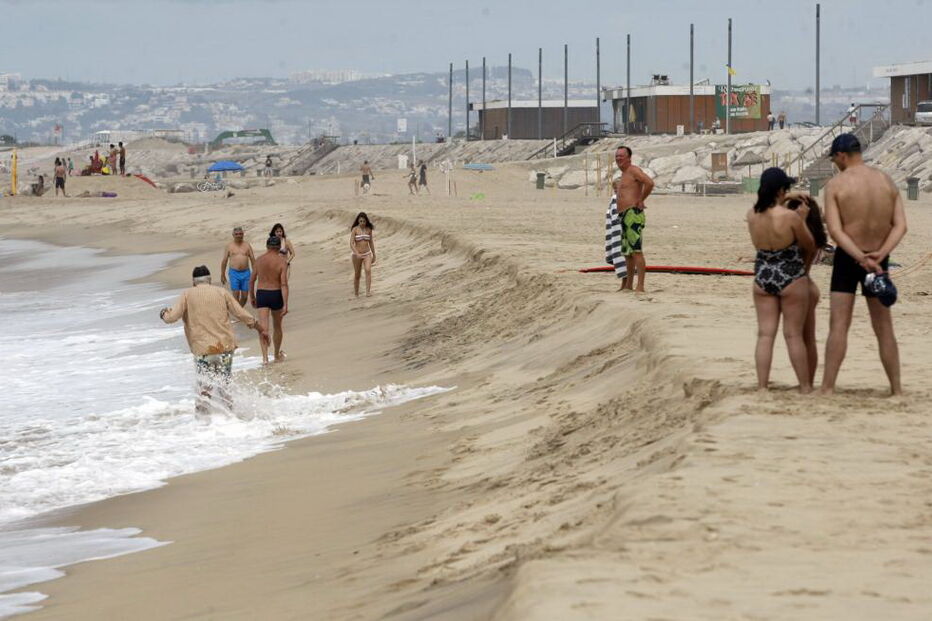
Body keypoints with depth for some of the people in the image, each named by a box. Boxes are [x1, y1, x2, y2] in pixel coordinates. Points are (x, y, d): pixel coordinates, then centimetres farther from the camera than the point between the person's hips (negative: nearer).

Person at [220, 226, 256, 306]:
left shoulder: (247, 245, 8)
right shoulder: (229, 246, 4)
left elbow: (253, 259, 9)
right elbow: (224, 261, 6)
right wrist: (222, 275, 5)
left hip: (246, 273, 2)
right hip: (234, 273, -2)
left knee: (245, 296, 4)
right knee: (236, 295, -11)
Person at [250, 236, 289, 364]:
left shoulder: (259, 260, 1)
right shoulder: (281, 262, -9)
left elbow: (252, 280, 9)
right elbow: (284, 284, -15)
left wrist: (252, 296, 23)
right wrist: (285, 305, -17)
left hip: (261, 294, 1)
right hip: (276, 295, -1)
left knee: (263, 327, -6)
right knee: (277, 327, 18)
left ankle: (265, 357, -23)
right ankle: (277, 355, 33)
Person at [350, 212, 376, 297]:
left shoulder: (369, 229, 3)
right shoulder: (355, 230, -7)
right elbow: (351, 243, -13)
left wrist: (374, 255, 17)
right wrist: (357, 254, -27)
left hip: (367, 254, 1)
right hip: (357, 255, -1)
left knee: (368, 270, -22)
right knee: (357, 275, 8)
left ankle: (368, 291, -31)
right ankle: (356, 293, 26)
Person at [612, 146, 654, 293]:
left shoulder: (633, 170, -8)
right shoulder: (624, 175, 23)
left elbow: (649, 183, -23)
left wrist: (641, 200, -16)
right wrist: (617, 190, 19)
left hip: (633, 214, -11)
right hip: (623, 215, 11)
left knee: (636, 251, -15)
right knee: (626, 252, 13)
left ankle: (640, 286, -20)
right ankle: (628, 285, 19)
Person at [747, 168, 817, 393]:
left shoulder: (752, 215, -6)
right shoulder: (791, 217, -20)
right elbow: (810, 246, -4)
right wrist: (804, 266, 15)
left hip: (762, 278, 4)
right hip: (791, 279, -4)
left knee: (765, 334, 8)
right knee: (794, 335, 5)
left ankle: (762, 386, 6)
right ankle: (805, 386, 15)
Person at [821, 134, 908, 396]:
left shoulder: (835, 184, -10)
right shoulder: (887, 181, 2)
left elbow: (835, 230, -18)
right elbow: (900, 225, -6)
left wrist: (861, 258, -22)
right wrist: (880, 254, -16)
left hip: (846, 257, -3)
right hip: (878, 259, 3)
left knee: (839, 325, -3)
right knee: (884, 329, 10)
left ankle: (827, 389, -6)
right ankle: (897, 390, 12)